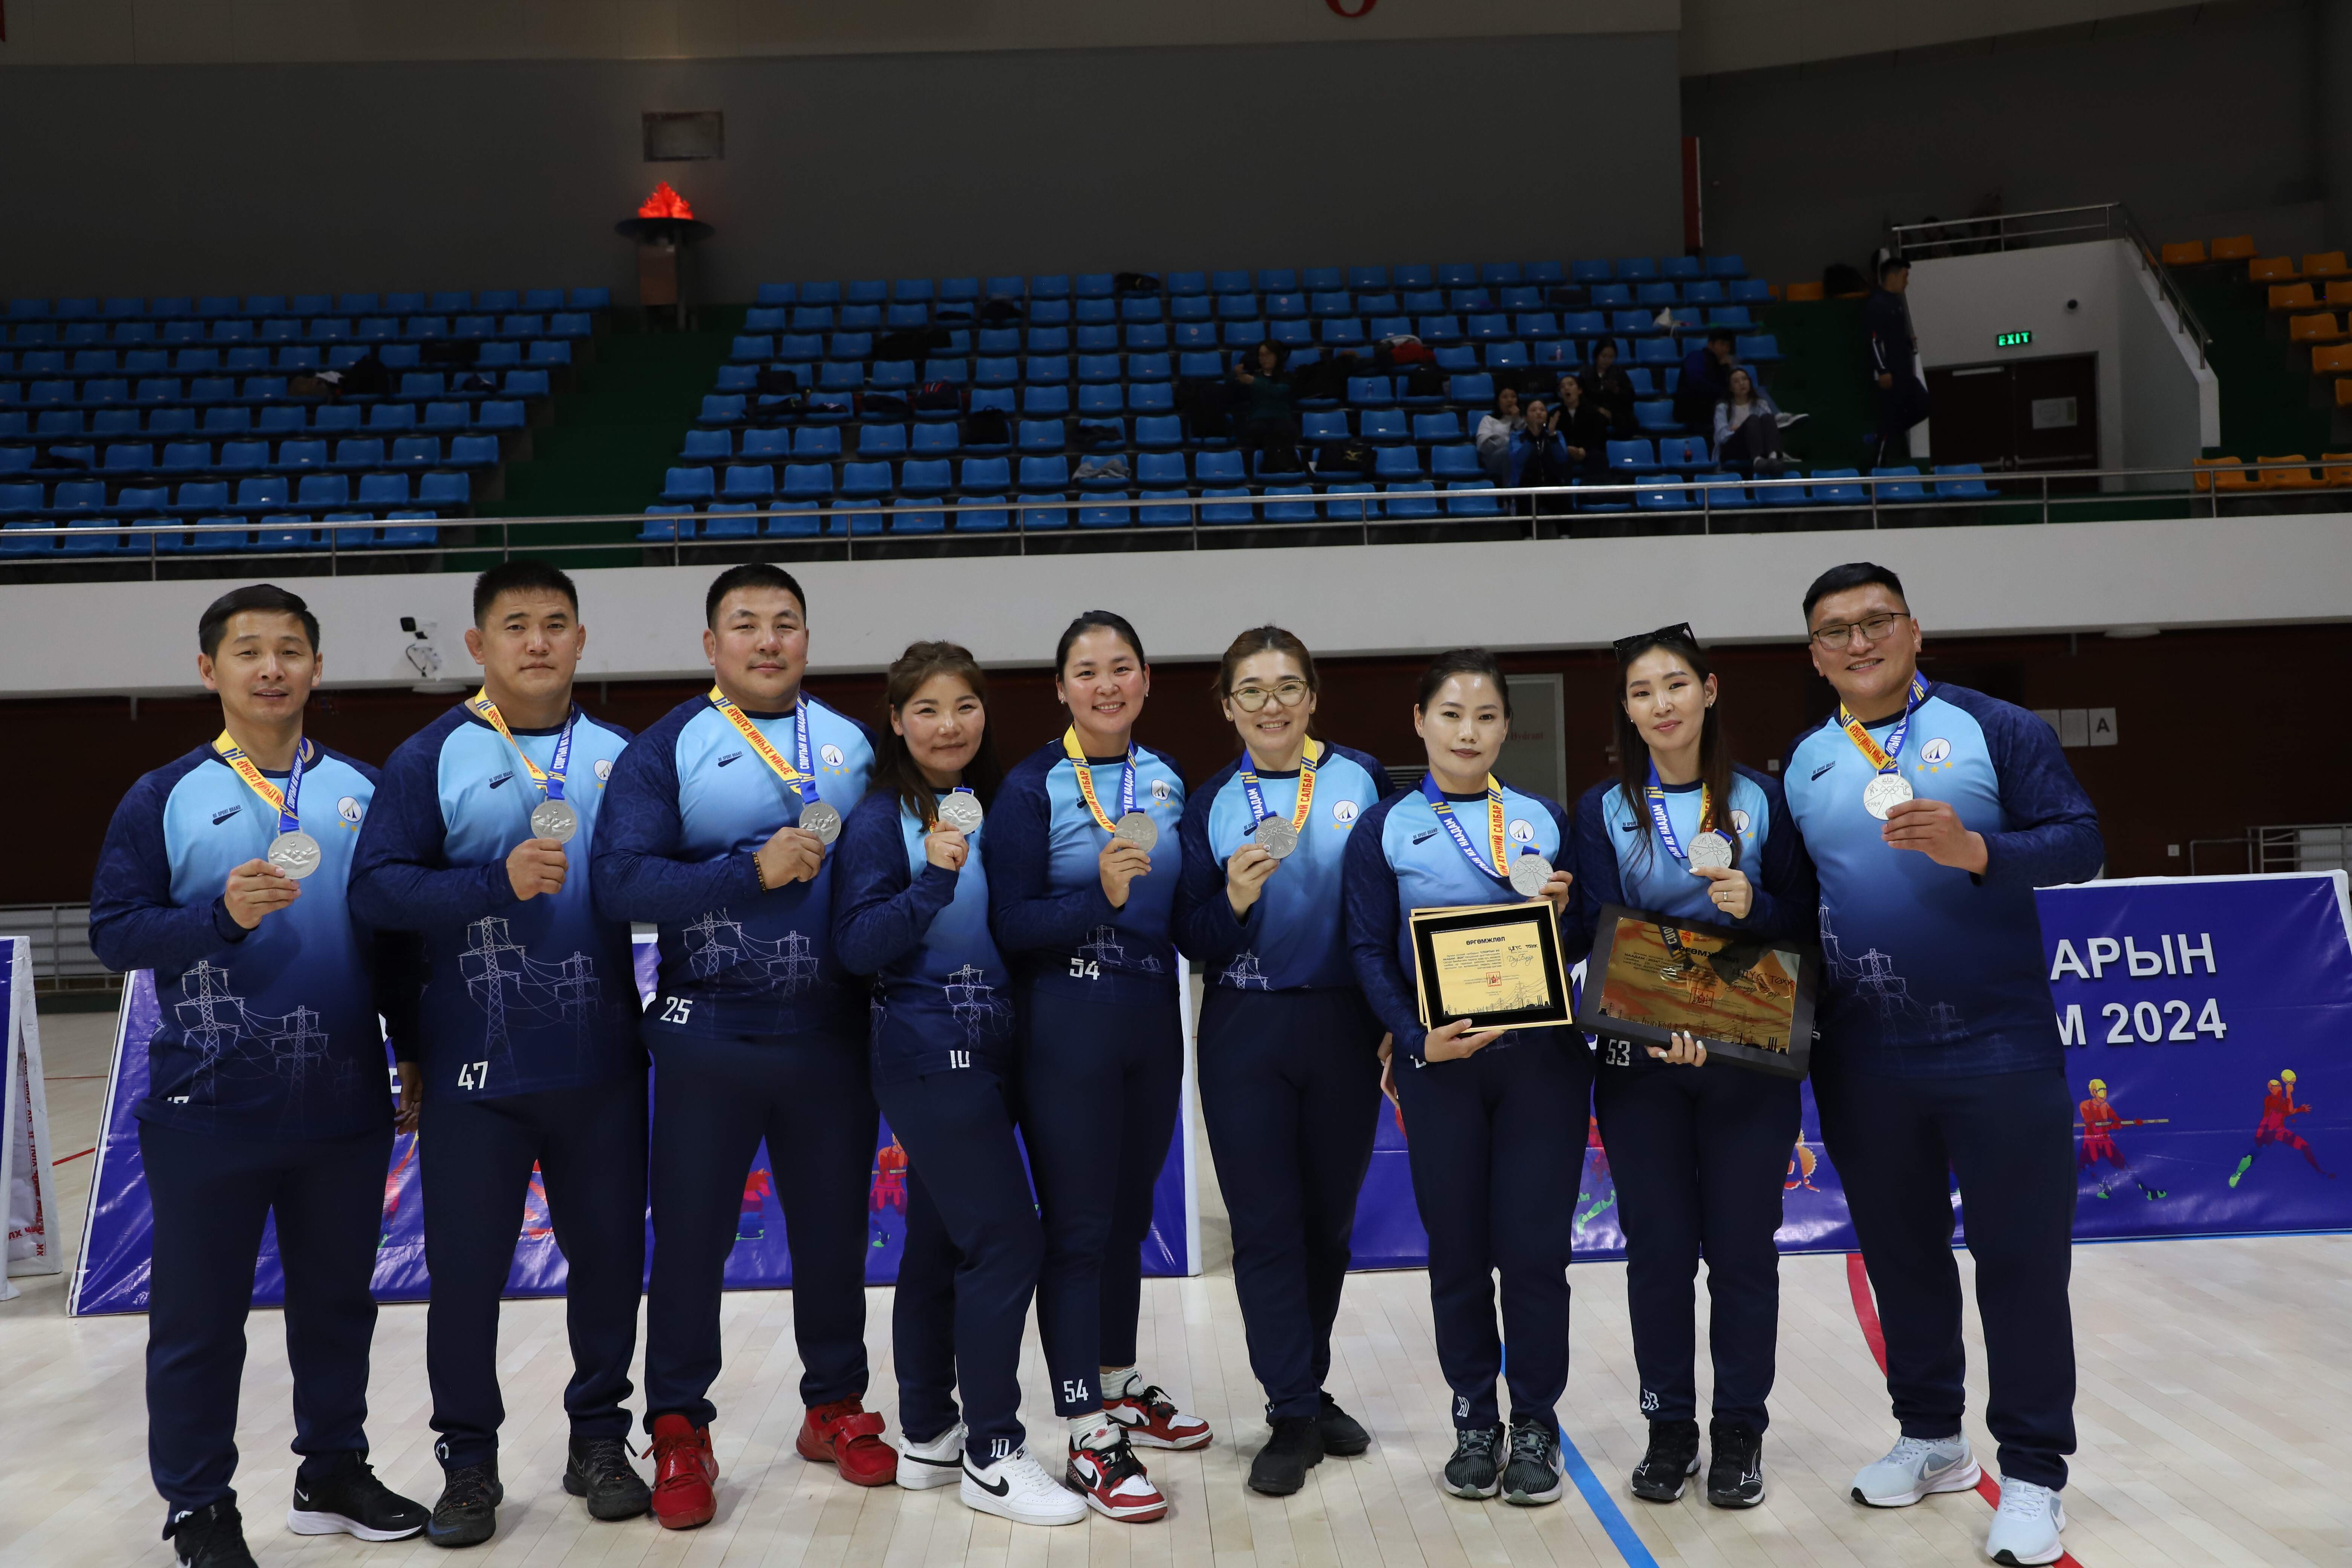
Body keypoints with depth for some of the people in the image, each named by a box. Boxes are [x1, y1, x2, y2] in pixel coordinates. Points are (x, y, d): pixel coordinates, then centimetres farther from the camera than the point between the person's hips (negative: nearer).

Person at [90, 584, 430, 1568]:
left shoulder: (364, 793, 6)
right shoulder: (164, 797, -1)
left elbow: (398, 935, 10)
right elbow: (114, 932, -6)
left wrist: (416, 1055, 9)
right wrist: (222, 914, -22)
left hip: (346, 1107, 3)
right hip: (208, 1111, -3)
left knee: (338, 1300, 14)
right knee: (200, 1314, 8)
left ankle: (335, 1471, 31)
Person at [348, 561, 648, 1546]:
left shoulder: (621, 756, 6)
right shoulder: (432, 758, -1)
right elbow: (376, 887, -9)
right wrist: (497, 883, -19)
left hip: (601, 1064, 2)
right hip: (474, 1067, -2)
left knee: (608, 1253, 11)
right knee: (465, 1267, 7)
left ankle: (599, 1438, 29)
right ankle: (468, 1460, 25)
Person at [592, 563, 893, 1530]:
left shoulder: (855, 746, 7)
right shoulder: (667, 749, -4)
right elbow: (620, 882, -15)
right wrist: (753, 872, -23)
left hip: (834, 1037, 3)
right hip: (710, 1039, -3)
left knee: (834, 1232, 13)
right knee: (690, 1239, 7)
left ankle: (835, 1407, 31)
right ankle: (679, 1433, 23)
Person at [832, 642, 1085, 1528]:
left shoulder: (997, 804, 9)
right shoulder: (882, 819, -10)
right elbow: (855, 947, -17)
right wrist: (932, 879, -27)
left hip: (989, 1050, 7)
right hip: (929, 1053, -7)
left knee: (940, 1245, 14)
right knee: (1007, 1242, -8)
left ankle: (926, 1439, 26)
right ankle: (992, 1455, 4)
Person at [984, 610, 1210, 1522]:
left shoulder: (1169, 782, 8)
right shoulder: (1033, 786, -8)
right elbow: (1010, 924, -14)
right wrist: (1101, 900, -27)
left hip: (1153, 1020, 5)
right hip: (1066, 1025, -5)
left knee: (1130, 1215, 16)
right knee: (1077, 1229, -1)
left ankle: (1120, 1387, 33)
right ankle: (1089, 1440, 7)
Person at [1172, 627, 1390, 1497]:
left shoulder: (1360, 778, 1)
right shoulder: (1211, 804, 3)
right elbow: (1193, 942, 0)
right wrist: (1233, 901, -20)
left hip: (1346, 1027, 0)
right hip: (1246, 1034, 0)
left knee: (1328, 1217, 10)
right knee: (1265, 1223, 1)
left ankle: (1308, 1387, 28)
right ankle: (1293, 1417, 11)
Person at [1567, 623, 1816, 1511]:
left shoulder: (1761, 799, 4)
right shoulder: (1604, 811, 3)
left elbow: (1805, 920, 5)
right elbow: (1598, 932, -5)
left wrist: (1756, 906, -17)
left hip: (1749, 1056, 0)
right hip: (1639, 1062, 0)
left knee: (1742, 1245, 3)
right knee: (1657, 1247, 5)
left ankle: (1739, 1432, 17)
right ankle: (1669, 1428, 19)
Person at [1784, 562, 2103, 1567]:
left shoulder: (1994, 729, -2)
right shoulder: (1802, 765, 8)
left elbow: (2080, 841, -7)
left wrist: (1976, 850, -23)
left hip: (1999, 1046, -3)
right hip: (1862, 1061, 4)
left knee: (2020, 1260, 2)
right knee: (1901, 1256, 14)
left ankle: (2032, 1474, 15)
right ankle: (1931, 1439, 31)